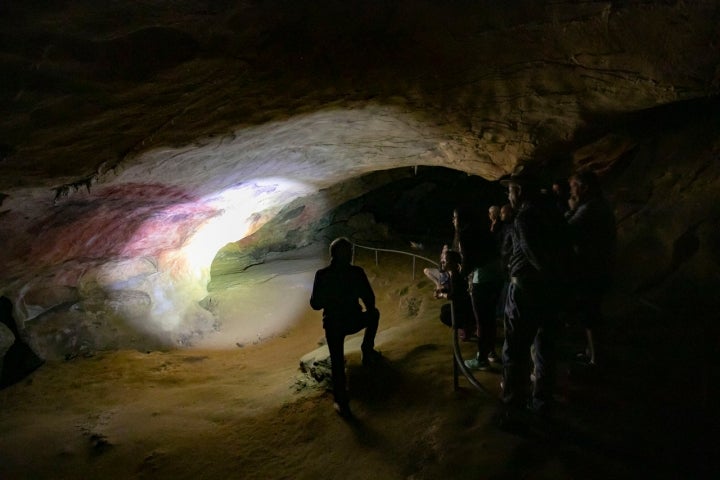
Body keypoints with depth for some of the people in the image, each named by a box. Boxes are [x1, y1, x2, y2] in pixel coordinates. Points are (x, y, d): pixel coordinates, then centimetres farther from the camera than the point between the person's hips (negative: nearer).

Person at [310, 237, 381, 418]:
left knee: (337, 363, 14)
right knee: (374, 313, 31)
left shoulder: (322, 275, -13)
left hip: (333, 324, 1)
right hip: (354, 321, 0)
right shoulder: (357, 272, -13)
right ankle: (368, 352, 30)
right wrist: (369, 312, 16)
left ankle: (342, 404, 16)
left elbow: (315, 304, -8)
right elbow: (370, 299, -6)